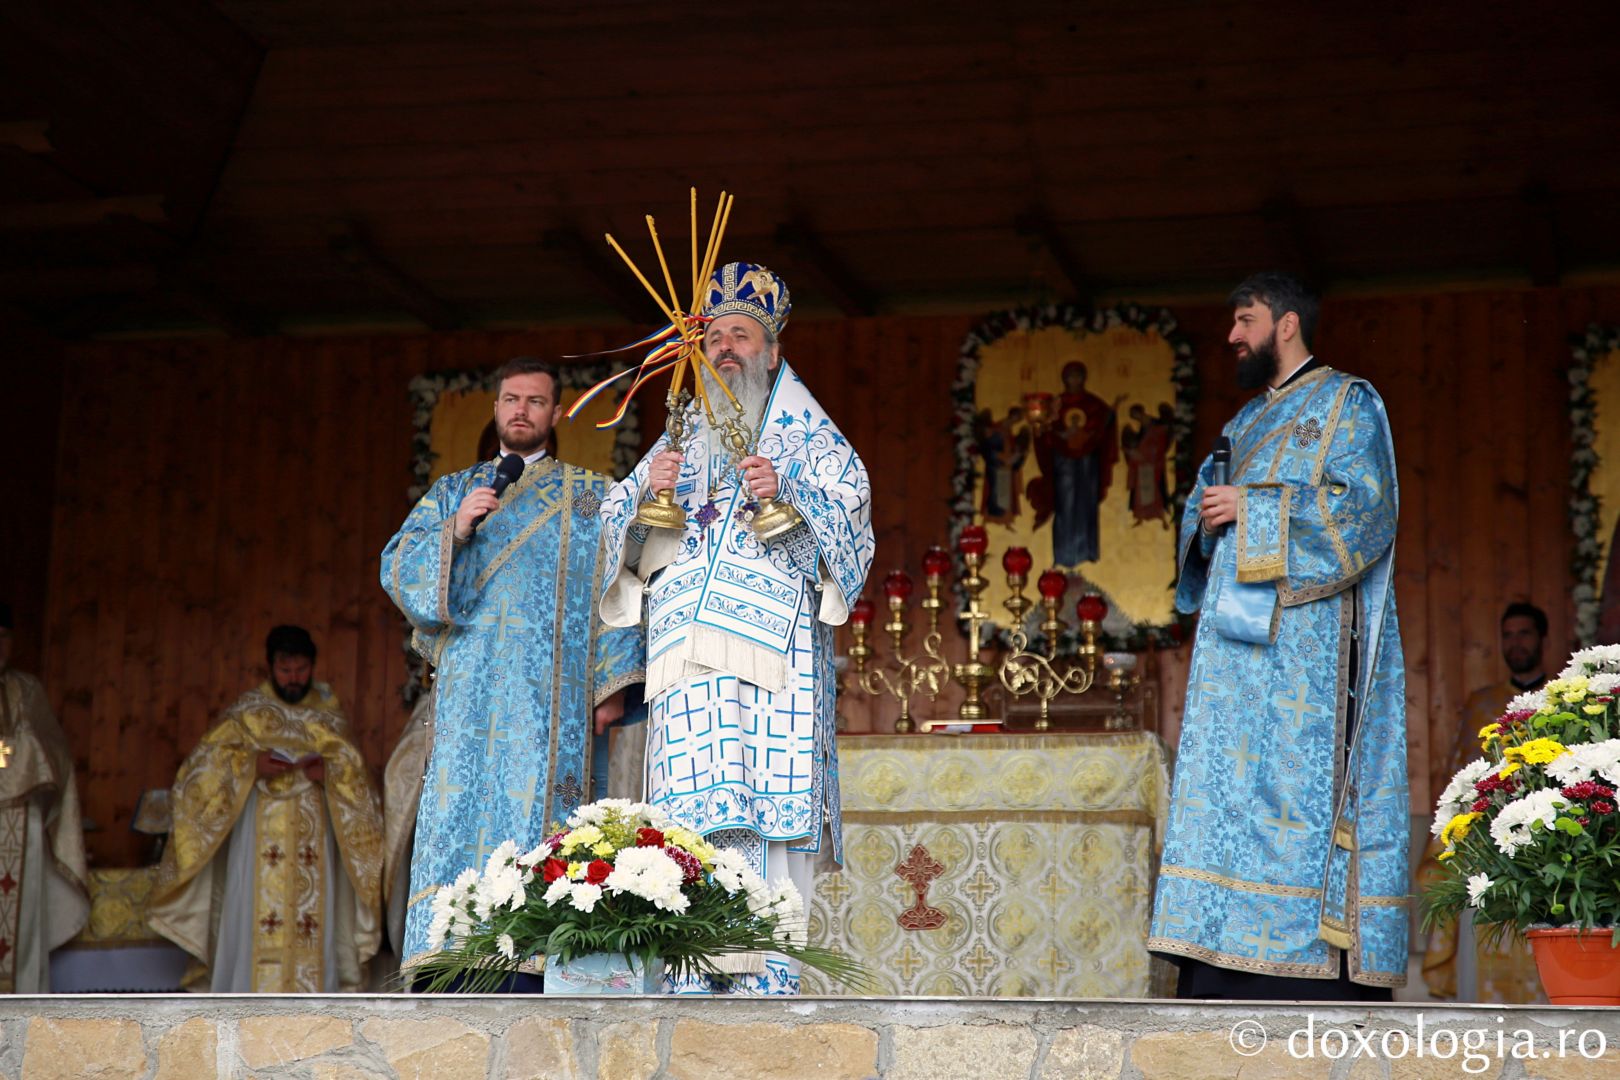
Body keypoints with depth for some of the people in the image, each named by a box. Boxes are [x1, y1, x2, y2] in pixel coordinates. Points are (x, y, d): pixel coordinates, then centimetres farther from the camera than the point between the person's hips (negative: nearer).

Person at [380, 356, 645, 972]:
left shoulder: (591, 497, 16)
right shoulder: (453, 492, 21)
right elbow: (397, 566, 11)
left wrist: (611, 682, -6)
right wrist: (454, 530, -8)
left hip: (550, 689, -1)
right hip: (470, 685, 1)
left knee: (536, 806, -11)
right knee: (462, 803, -10)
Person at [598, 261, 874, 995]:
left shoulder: (805, 433, 16)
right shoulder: (681, 440, 26)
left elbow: (851, 504, 1)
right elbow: (614, 525, 19)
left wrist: (789, 487, -17)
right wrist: (645, 492, -2)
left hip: (771, 644, -3)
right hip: (687, 656, 3)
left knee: (766, 795, -14)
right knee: (688, 807, -7)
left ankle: (765, 974, -15)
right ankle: (692, 978, -8)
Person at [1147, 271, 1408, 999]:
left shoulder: (1347, 403, 2)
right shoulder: (1249, 421, 25)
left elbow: (1363, 505, -11)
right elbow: (1205, 509, 24)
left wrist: (1252, 508, -11)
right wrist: (1206, 513, 1)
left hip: (1305, 636, -7)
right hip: (1240, 638, 7)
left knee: (1301, 783, -13)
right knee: (1232, 788, 0)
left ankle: (1318, 962, -13)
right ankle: (1227, 978, -1)